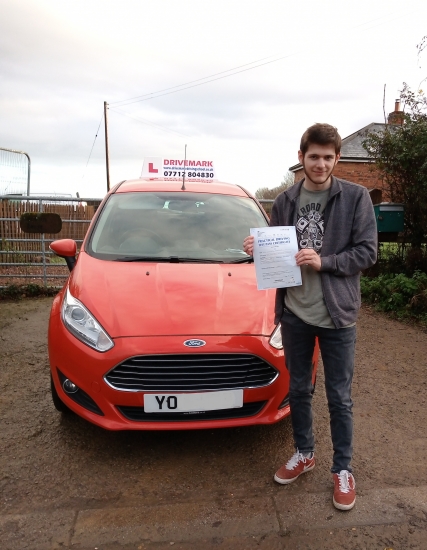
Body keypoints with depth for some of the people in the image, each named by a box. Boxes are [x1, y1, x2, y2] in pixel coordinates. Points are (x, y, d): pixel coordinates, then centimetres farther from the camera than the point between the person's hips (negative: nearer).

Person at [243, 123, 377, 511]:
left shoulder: (356, 197, -5)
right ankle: (304, 454, 39)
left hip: (337, 315, -3)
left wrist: (323, 262, -20)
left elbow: (367, 253, -7)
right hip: (294, 313, 3)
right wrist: (259, 252, -10)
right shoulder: (285, 202, 5)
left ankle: (343, 469, 31)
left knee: (339, 397, 9)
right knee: (298, 390, 17)